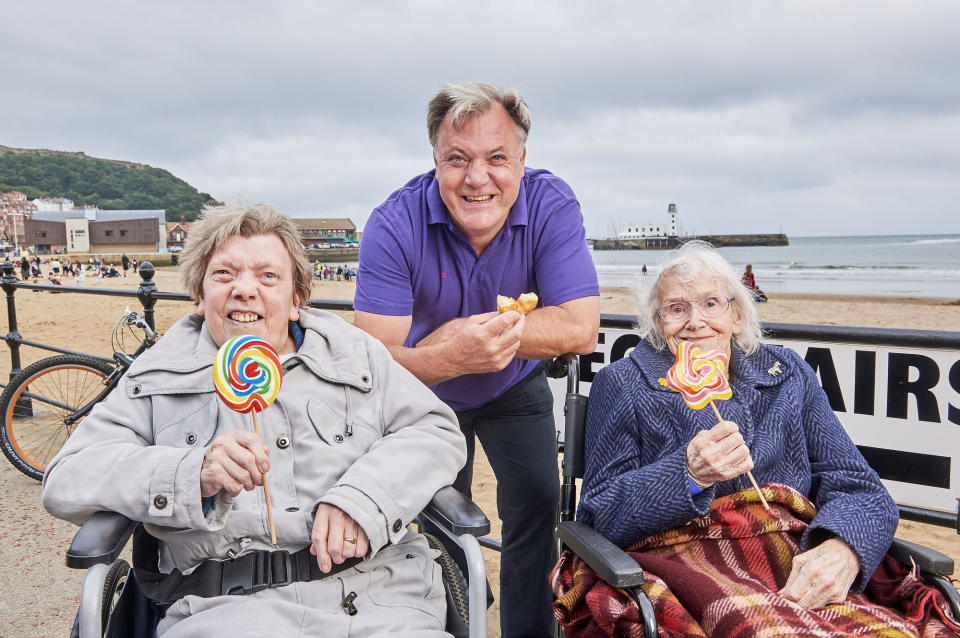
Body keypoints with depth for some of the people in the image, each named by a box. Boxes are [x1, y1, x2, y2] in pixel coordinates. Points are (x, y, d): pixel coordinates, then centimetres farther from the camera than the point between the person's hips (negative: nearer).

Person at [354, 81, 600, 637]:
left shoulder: (552, 205, -26)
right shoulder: (394, 226, -31)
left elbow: (580, 329, -32)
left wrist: (463, 328, -35)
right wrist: (453, 357, -55)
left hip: (516, 388, 1)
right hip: (427, 393, 0)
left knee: (537, 508, -10)